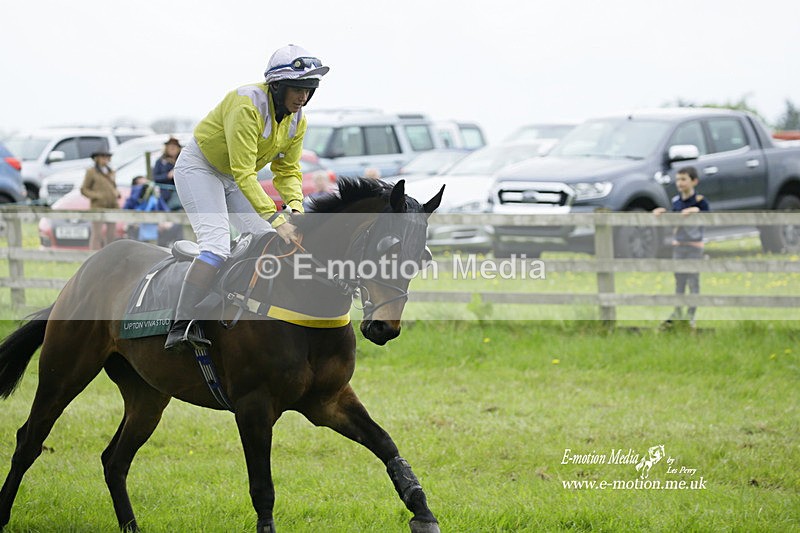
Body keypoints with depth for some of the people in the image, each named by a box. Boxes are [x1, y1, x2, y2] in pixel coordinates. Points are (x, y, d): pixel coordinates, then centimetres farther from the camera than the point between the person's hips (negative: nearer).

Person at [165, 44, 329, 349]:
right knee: (217, 245, -27)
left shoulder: (297, 122, -6)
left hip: (234, 180, 9)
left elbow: (287, 170, 1)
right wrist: (275, 219, -39)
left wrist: (296, 207, -20)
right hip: (199, 167, -9)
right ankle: (181, 327, -33)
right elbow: (243, 173, -34)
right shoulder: (247, 105, -32)